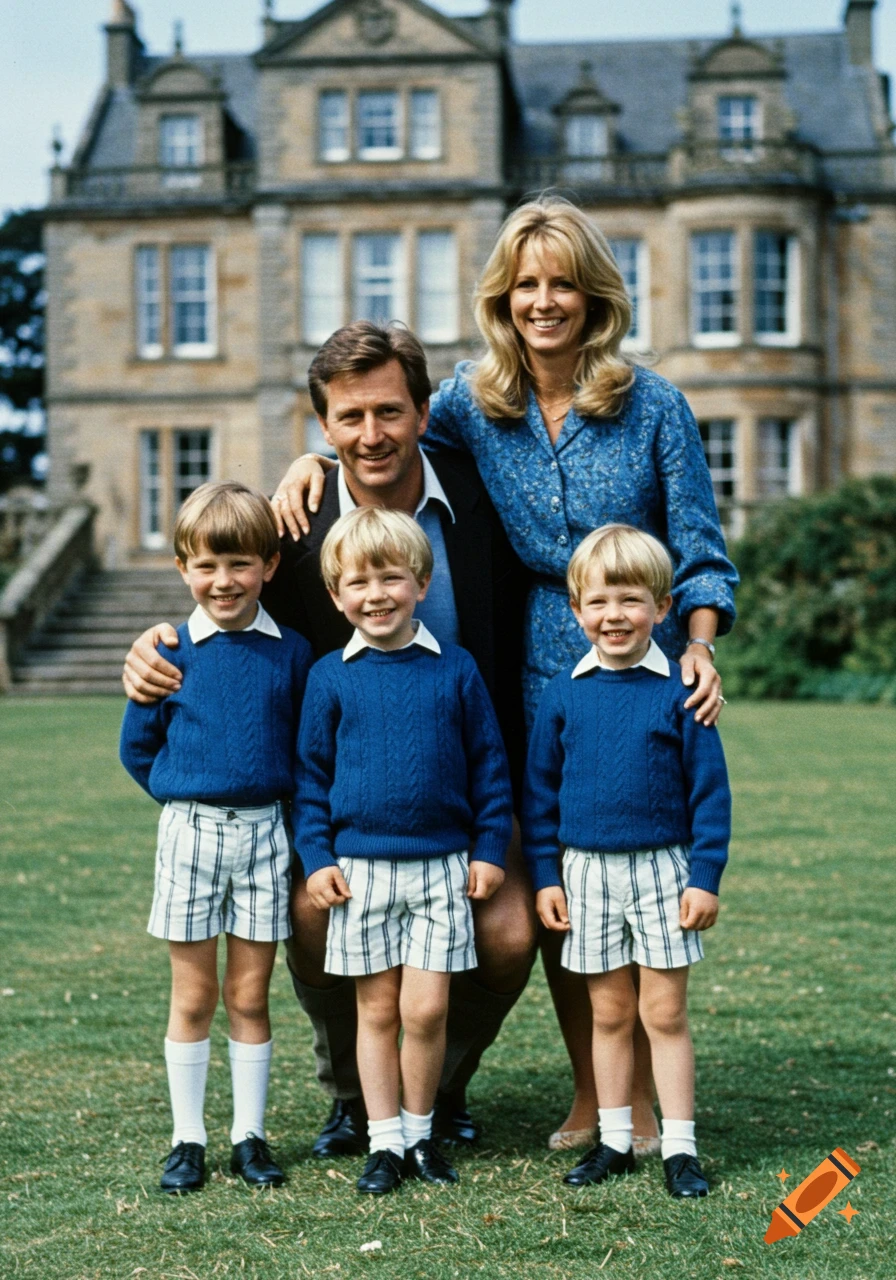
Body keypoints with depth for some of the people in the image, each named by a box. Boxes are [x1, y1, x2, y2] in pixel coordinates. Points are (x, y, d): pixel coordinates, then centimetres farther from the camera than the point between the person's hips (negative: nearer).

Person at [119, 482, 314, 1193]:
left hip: (265, 833, 0)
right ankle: (188, 1140, 16)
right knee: (193, 996, 6)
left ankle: (250, 1136, 18)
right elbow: (137, 747, 7)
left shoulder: (292, 654, 0)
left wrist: (278, 799, 0)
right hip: (190, 833, 0)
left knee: (249, 995, 7)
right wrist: (188, 796, 2)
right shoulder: (170, 655, -1)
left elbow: (310, 748, 9)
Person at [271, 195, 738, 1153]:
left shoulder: (653, 405, -3)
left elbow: (698, 550, -1)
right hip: (541, 670, 2)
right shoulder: (474, 403, 3)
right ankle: (586, 1096, 21)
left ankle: (645, 1099, 14)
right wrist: (311, 463, -5)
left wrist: (699, 649, -16)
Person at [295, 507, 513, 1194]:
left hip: (442, 866, 0)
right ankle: (386, 1143, 17)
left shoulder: (455, 669, 1)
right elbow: (310, 772, 7)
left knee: (426, 1009, -3)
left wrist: (490, 849, 3)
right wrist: (316, 857, 0)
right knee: (377, 1010, 6)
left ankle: (420, 1131, 16)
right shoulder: (331, 677, 2)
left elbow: (489, 765, 7)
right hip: (360, 867, 1)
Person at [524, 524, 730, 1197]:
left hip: (662, 867, -2)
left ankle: (680, 1146, 11)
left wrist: (706, 876, -6)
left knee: (665, 1012, 2)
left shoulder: (679, 689, -6)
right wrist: (544, 875, 4)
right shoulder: (564, 694, 0)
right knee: (609, 1012, 11)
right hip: (587, 871, 2)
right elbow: (541, 789, 7)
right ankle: (614, 1140, 21)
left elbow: (710, 788, -3)